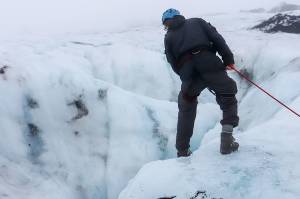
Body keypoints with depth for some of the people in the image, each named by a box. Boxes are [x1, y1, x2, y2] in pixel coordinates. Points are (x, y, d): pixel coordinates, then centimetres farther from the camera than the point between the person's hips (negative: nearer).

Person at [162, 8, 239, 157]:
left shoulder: (169, 37, 23)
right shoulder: (197, 21, 23)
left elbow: (174, 64, 14)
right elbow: (216, 37, 7)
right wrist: (228, 58, 6)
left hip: (187, 73, 2)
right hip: (209, 65, -1)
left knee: (186, 111, 19)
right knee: (228, 98, 15)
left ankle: (182, 151, 22)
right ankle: (227, 136, -4)